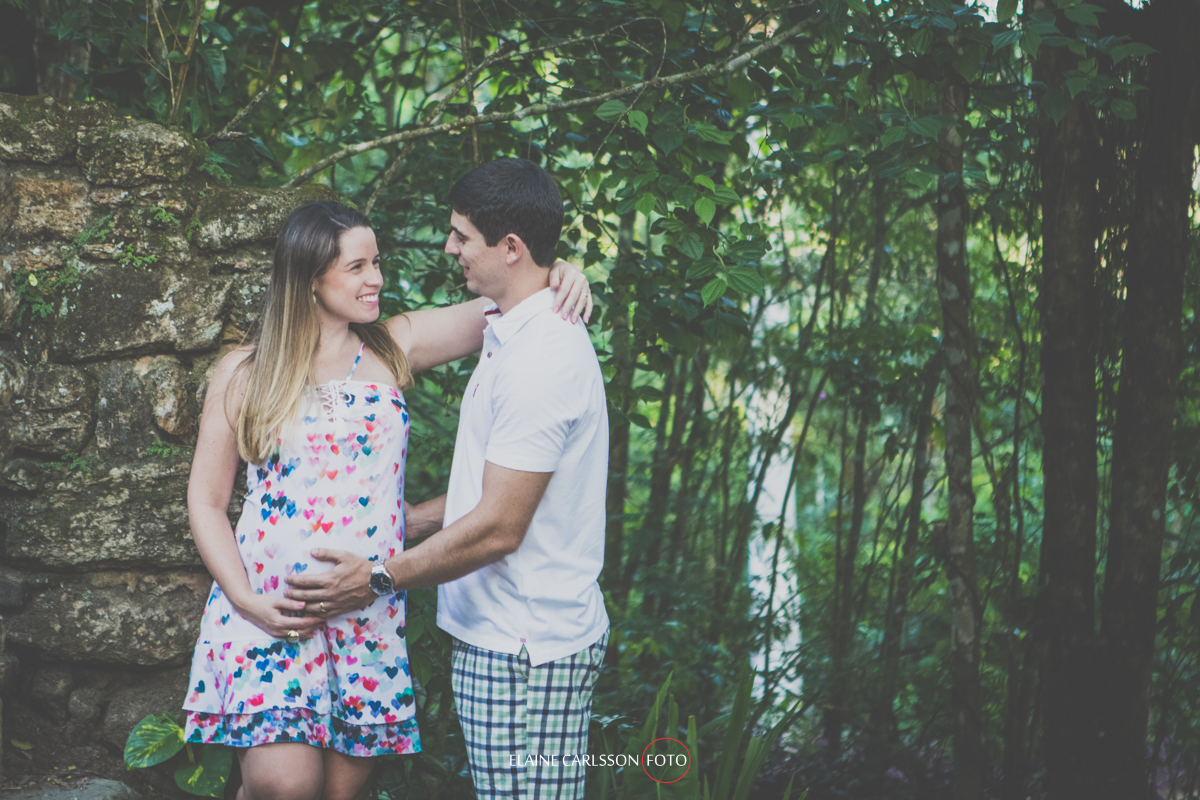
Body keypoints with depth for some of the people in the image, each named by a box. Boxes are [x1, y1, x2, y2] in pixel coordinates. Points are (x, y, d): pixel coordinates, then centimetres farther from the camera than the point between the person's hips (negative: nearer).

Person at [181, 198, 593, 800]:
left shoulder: (395, 347, 8)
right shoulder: (245, 374, 2)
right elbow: (206, 501, 4)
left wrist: (560, 274, -16)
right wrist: (247, 600, -9)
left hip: (367, 612, 3)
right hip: (268, 608, -3)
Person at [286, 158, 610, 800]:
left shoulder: (539, 357, -20)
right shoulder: (518, 337, 14)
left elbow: (499, 528, -21)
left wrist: (378, 577, -12)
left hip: (524, 650, -10)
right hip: (506, 634, 10)